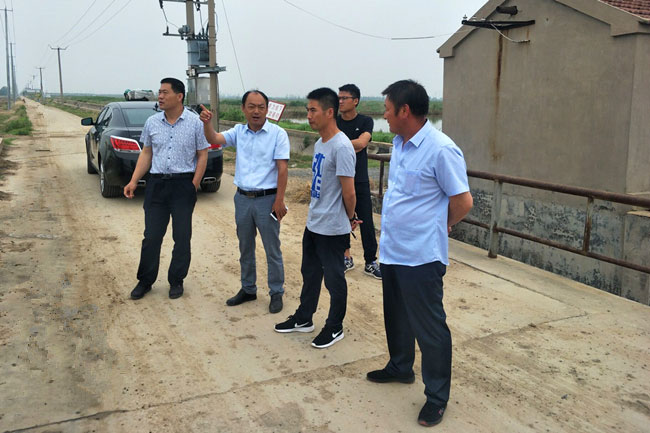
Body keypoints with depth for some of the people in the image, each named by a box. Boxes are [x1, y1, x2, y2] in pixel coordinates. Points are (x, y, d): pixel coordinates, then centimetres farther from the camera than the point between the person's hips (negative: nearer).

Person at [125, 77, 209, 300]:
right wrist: (134, 181, 4)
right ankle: (145, 281, 21)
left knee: (182, 237, 6)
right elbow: (146, 154, 12)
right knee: (151, 236, 7)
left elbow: (202, 156, -2)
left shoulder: (195, 123, -4)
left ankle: (176, 281, 21)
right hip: (156, 183, 3)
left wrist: (194, 185, -9)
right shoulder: (152, 122, 6)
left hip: (183, 184, -3)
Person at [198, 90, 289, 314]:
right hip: (242, 198, 5)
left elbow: (282, 169, -11)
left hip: (267, 199, -5)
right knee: (245, 248, 16)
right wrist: (207, 123, -26)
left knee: (272, 249, 4)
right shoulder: (238, 132, 6)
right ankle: (248, 289, 31)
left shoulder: (278, 133, -8)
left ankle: (276, 293, 17)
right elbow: (214, 139, -6)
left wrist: (279, 200, -15)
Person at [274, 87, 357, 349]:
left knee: (334, 278, 7)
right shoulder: (319, 144, 8)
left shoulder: (341, 147, -21)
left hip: (332, 228, -9)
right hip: (313, 223, 9)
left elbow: (348, 192, -19)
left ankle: (335, 327, 23)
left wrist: (349, 219, -5)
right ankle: (303, 319, 37)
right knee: (310, 272, 20)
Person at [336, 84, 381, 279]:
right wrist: (351, 147, -13)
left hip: (359, 180, -2)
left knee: (366, 221, 0)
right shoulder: (334, 122, 6)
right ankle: (346, 258, 23)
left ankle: (370, 262, 9)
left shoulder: (365, 121, -1)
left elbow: (361, 142, -17)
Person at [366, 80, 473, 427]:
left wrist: (438, 227, 1)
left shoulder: (441, 149, -20)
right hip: (391, 251, 9)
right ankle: (400, 367, 46)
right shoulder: (399, 143, 6)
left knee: (429, 327, 5)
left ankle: (436, 397, 21)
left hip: (421, 256, -8)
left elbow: (463, 202, -15)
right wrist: (393, 227, 13)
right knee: (396, 317, 24)